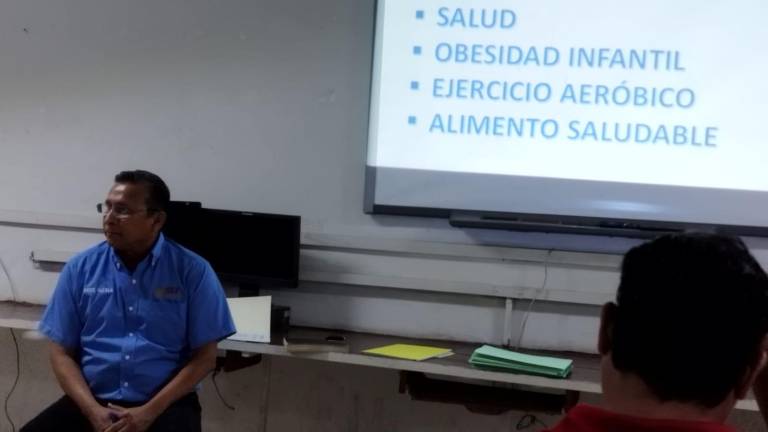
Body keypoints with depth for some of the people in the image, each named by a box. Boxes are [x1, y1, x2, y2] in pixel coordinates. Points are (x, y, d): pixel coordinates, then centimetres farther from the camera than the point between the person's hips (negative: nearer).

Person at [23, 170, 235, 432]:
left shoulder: (193, 271, -2)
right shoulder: (80, 268, 5)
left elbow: (204, 356, -2)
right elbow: (61, 352, 6)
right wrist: (93, 410, -10)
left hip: (165, 404, -1)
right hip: (93, 400, 2)